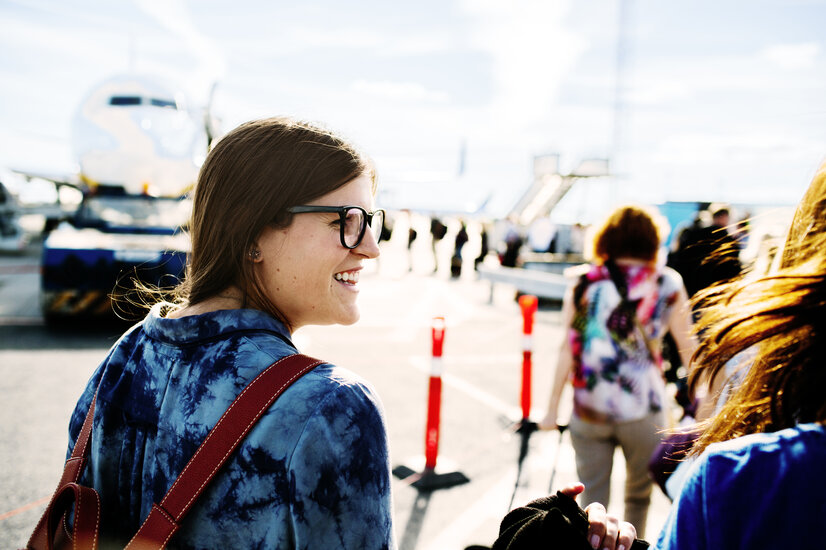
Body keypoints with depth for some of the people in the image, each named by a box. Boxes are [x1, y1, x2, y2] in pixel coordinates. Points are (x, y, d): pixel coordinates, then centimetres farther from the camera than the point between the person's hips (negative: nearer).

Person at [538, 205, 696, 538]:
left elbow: (568, 349, -1)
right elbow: (688, 348, 3)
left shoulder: (584, 282, 2)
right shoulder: (667, 283, 1)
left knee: (593, 502, 11)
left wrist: (552, 410, 4)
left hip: (587, 411, 1)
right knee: (638, 496, 21)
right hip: (642, 410, 0)